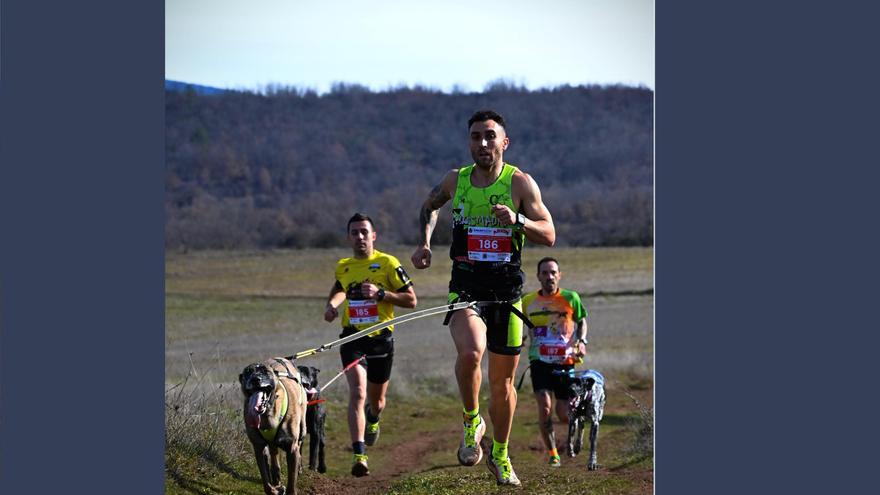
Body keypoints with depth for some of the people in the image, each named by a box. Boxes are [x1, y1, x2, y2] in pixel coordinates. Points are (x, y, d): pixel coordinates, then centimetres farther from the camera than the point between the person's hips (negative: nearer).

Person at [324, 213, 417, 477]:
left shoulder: (388, 263, -5)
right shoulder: (342, 267, 8)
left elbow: (411, 300, -6)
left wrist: (380, 293, -18)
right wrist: (332, 305, 9)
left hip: (381, 338, -1)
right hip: (352, 337, 1)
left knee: (376, 400, 15)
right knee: (357, 392, -21)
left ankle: (373, 419, 54)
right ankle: (359, 455, -28)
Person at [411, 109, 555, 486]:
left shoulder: (520, 183, -3)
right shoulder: (455, 180, 4)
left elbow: (549, 235, -5)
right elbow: (429, 206, 25)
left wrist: (517, 221, -23)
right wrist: (424, 243, 9)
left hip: (507, 290, 0)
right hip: (465, 286, 0)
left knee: (502, 381, 9)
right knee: (471, 351, -30)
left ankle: (500, 454, 30)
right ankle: (471, 422, -6)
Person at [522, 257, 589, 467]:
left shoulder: (570, 298, -3)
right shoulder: (528, 301, 0)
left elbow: (582, 321, 13)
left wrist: (581, 342, -3)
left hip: (565, 361, 0)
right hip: (540, 361, 0)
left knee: (564, 415, -1)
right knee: (545, 407, -19)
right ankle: (552, 452, -3)